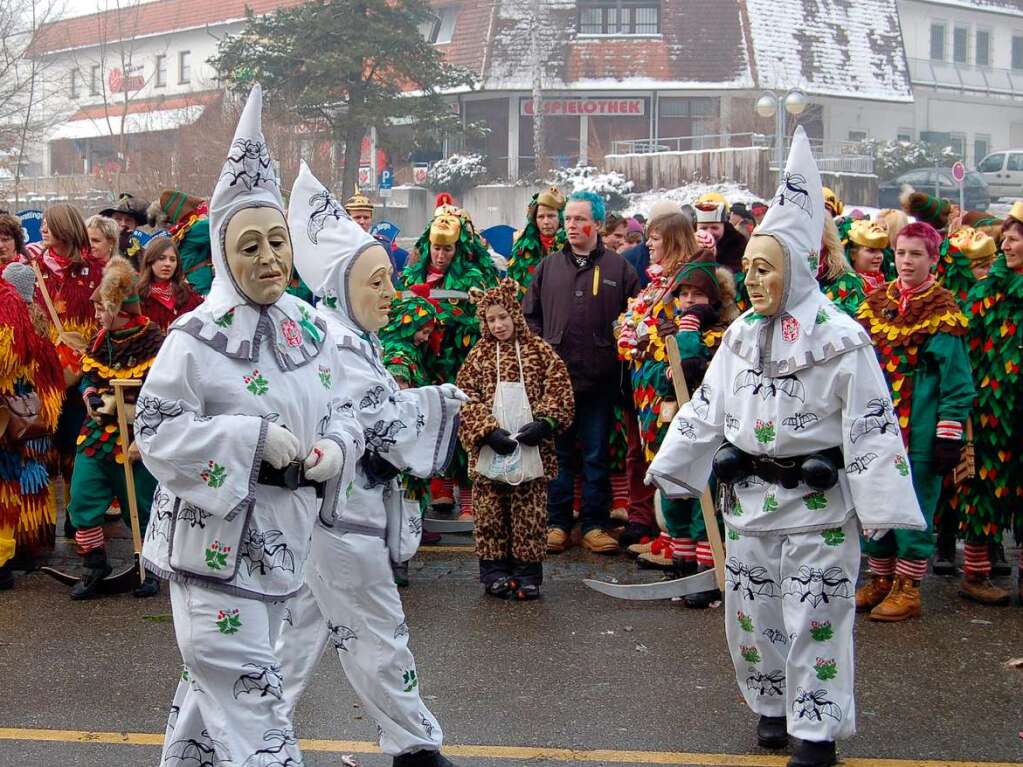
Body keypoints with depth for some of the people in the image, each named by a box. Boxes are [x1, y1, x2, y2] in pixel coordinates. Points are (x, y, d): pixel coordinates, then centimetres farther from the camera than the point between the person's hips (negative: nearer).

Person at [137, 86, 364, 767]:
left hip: (280, 534, 7)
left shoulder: (311, 329, 5)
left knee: (215, 679, 23)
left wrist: (335, 449, -9)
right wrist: (252, 438, -24)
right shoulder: (196, 338, -14)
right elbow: (156, 431, -15)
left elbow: (340, 412, 14)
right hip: (214, 537, -6)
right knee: (248, 692, -7)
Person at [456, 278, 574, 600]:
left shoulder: (538, 351, 4)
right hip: (489, 449, 1)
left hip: (531, 449, -1)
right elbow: (466, 399, -1)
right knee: (490, 512, 5)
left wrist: (544, 422, -16)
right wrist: (489, 431, -13)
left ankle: (528, 573, 10)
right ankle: (494, 571, 15)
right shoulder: (479, 355, 7)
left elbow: (559, 391, -1)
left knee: (530, 512, 2)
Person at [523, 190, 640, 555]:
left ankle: (595, 525, 13)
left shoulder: (618, 268, 1)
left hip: (600, 378, -2)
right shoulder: (549, 266, 8)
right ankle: (557, 523, 15)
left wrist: (620, 345, -6)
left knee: (596, 456, 6)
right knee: (558, 453, 8)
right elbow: (529, 313, 14)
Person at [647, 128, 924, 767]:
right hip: (748, 498, 6)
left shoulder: (841, 339, -11)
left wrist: (882, 510, -18)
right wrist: (669, 471, 12)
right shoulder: (742, 334, 7)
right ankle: (774, 703, 33)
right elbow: (706, 410, 13)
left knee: (815, 618, 0)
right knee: (751, 614, 13)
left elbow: (871, 427, -13)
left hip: (815, 502, -6)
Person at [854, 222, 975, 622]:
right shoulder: (875, 303, 10)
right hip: (876, 423, 5)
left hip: (920, 428, -5)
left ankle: (907, 589, 11)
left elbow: (957, 379, -8)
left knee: (913, 506, 1)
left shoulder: (943, 311, -5)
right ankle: (880, 580, 25)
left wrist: (949, 435, -12)